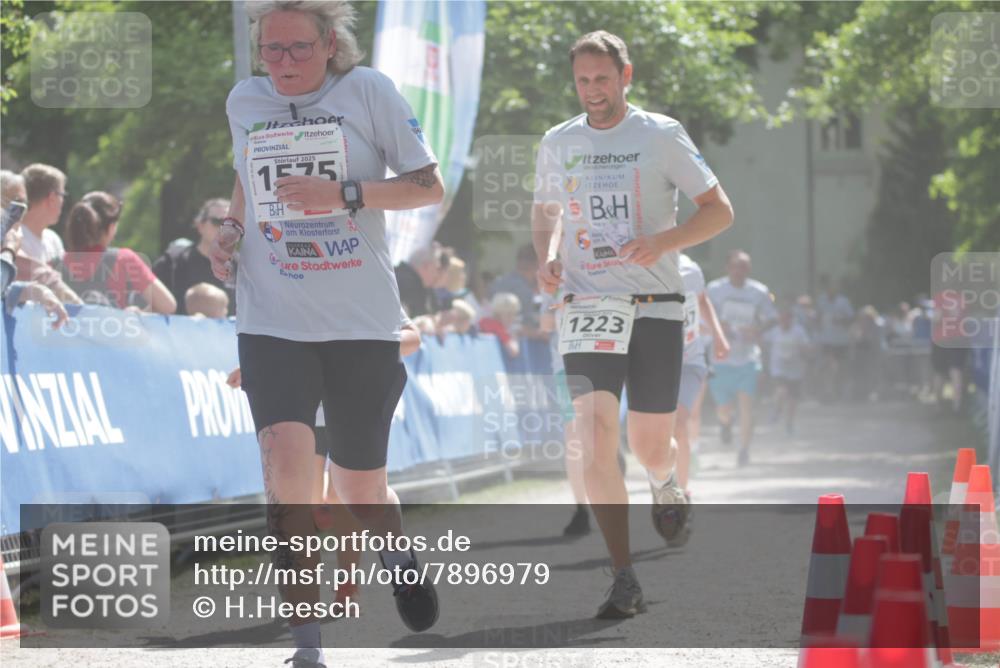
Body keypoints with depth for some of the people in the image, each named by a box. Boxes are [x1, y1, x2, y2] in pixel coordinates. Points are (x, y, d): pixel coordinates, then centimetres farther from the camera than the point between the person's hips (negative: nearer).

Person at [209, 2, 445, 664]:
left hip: (363, 324, -1)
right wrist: (231, 229, 6)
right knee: (287, 469, -20)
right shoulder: (243, 102, 7)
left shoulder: (368, 91, -4)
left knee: (362, 492, 7)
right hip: (273, 325, 2)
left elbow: (430, 186, -3)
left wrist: (343, 194, -17)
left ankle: (398, 550, 45)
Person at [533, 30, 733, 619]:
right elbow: (546, 211, 25)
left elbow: (720, 211, 0)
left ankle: (667, 485, 43)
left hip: (656, 305, -2)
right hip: (588, 307, 2)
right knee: (596, 437, -14)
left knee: (650, 445, 3)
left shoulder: (662, 136, -2)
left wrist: (664, 241, -17)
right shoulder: (558, 144, 8)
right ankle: (625, 580, -12)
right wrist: (547, 257, 4)